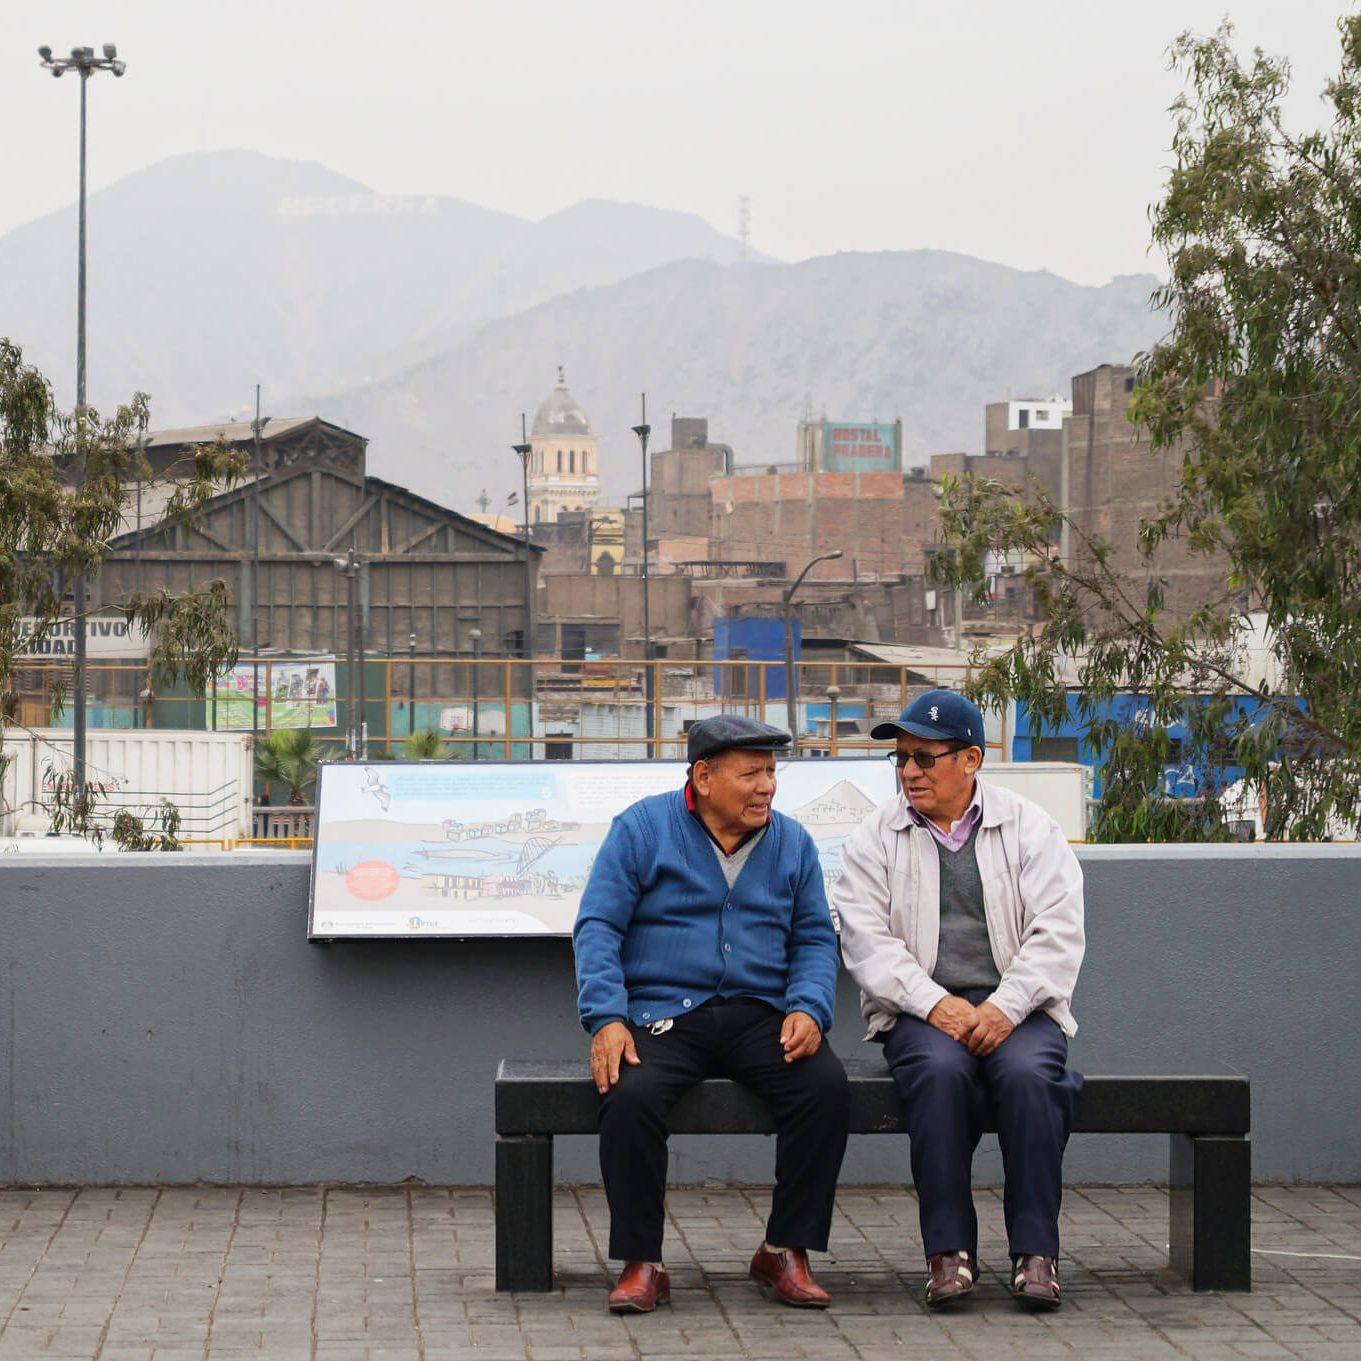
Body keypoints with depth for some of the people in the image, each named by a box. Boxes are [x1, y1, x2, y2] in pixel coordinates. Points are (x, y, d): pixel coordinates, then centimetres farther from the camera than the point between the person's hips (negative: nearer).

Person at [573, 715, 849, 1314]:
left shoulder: (792, 843, 13)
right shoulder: (642, 828, 1)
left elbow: (815, 939, 13)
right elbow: (597, 927, -3)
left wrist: (808, 1009, -8)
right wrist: (606, 1020, -16)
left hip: (759, 1015, 3)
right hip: (661, 1013, -3)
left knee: (827, 1086, -26)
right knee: (629, 1096, -33)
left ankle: (785, 1251, -10)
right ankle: (641, 1263, -17)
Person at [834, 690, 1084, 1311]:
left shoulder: (1030, 828, 8)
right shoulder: (875, 837, 10)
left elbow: (1057, 934, -1)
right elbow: (866, 939, -2)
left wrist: (1005, 1008, -17)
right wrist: (935, 1004, -17)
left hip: (1016, 1008, 0)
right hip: (920, 1010, 0)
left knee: (1028, 1072, -33)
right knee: (940, 1068, -33)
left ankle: (1035, 1252, -25)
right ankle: (949, 1251, -27)